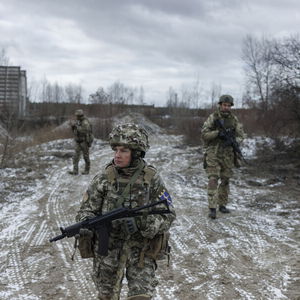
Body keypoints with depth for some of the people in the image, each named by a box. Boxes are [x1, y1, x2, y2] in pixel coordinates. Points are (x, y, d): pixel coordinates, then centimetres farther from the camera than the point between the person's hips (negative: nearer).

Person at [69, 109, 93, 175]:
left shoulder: (85, 122, -17)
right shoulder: (77, 122, 8)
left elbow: (83, 131, -31)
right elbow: (74, 131, 15)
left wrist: (76, 125, -30)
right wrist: (72, 126, -5)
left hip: (84, 142, -7)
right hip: (78, 142, 7)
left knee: (86, 156, 4)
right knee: (76, 156, -2)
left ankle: (87, 170, 17)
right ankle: (75, 171, -4)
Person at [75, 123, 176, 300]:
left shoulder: (151, 178, -8)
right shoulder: (105, 177, -5)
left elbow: (168, 215, -7)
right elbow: (87, 209, 0)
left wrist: (144, 224, -25)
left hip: (141, 247, -1)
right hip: (108, 246, 2)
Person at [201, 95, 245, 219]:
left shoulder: (234, 119, 6)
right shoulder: (212, 117, -4)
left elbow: (241, 134, 8)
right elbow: (204, 134, -9)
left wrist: (234, 140, -14)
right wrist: (218, 133, -21)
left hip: (228, 154, 4)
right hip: (213, 153, -4)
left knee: (225, 180, 11)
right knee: (213, 179, -11)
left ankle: (222, 204, 25)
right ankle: (212, 208, -13)